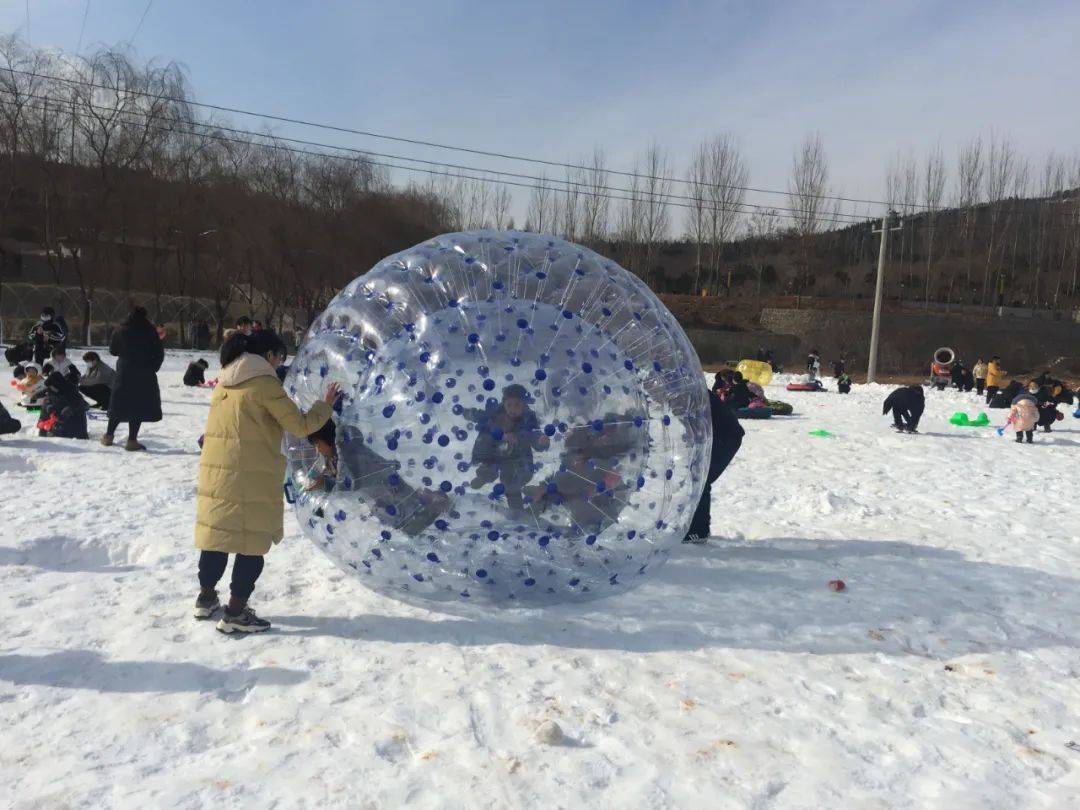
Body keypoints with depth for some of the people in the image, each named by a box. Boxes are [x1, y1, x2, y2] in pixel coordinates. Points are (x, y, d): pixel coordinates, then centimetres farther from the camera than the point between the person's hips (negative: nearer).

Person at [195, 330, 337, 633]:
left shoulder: (224, 383, 13)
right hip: (250, 477, -8)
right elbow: (300, 426, -9)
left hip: (214, 470, 8)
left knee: (218, 533, 19)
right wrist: (325, 405, 4)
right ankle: (235, 613, 4)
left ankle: (206, 598, 31)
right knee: (252, 542, 1)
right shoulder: (265, 384, -11)